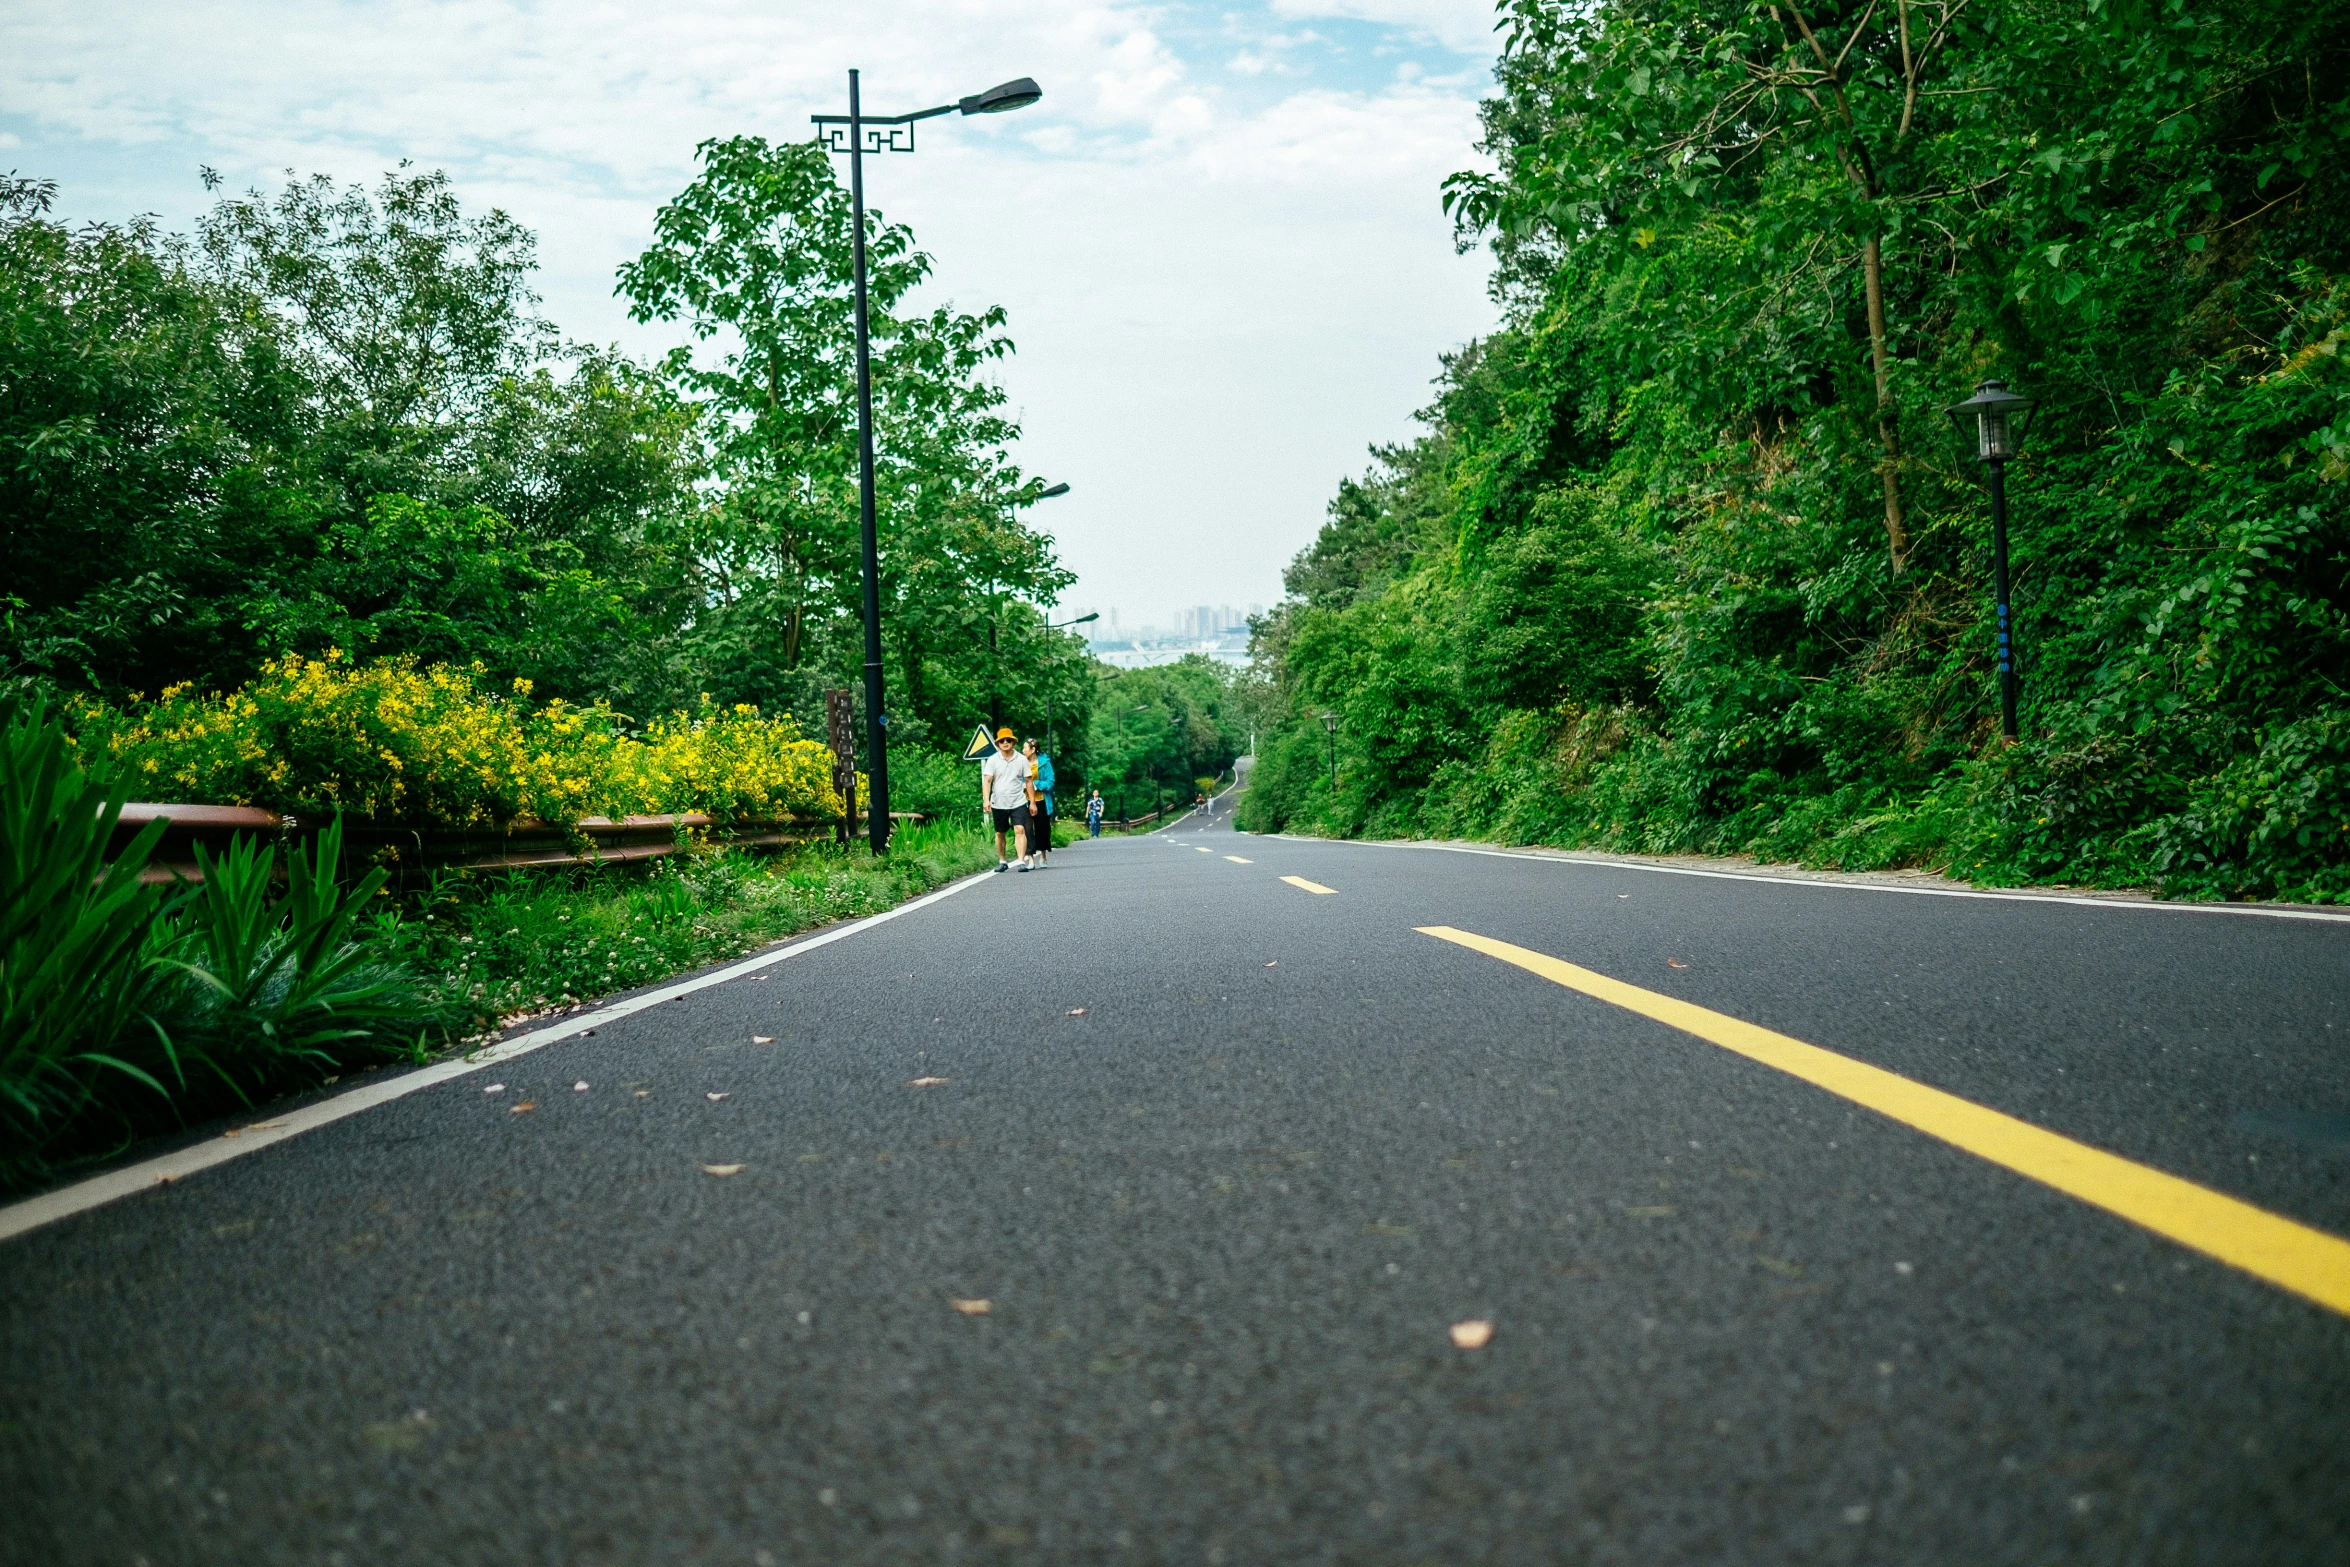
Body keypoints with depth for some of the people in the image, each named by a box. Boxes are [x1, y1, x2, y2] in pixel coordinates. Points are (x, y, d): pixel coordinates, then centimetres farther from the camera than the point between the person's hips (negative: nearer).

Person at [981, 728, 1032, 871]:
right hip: (998, 804, 1)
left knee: (1020, 830, -15)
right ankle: (1002, 861, 24)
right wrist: (986, 800, -17)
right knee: (1000, 833, 11)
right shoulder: (993, 760, 1)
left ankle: (1022, 861, -17)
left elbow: (1028, 781, 7)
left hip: (1018, 802, -1)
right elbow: (987, 781, -4)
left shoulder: (1021, 759, 2)